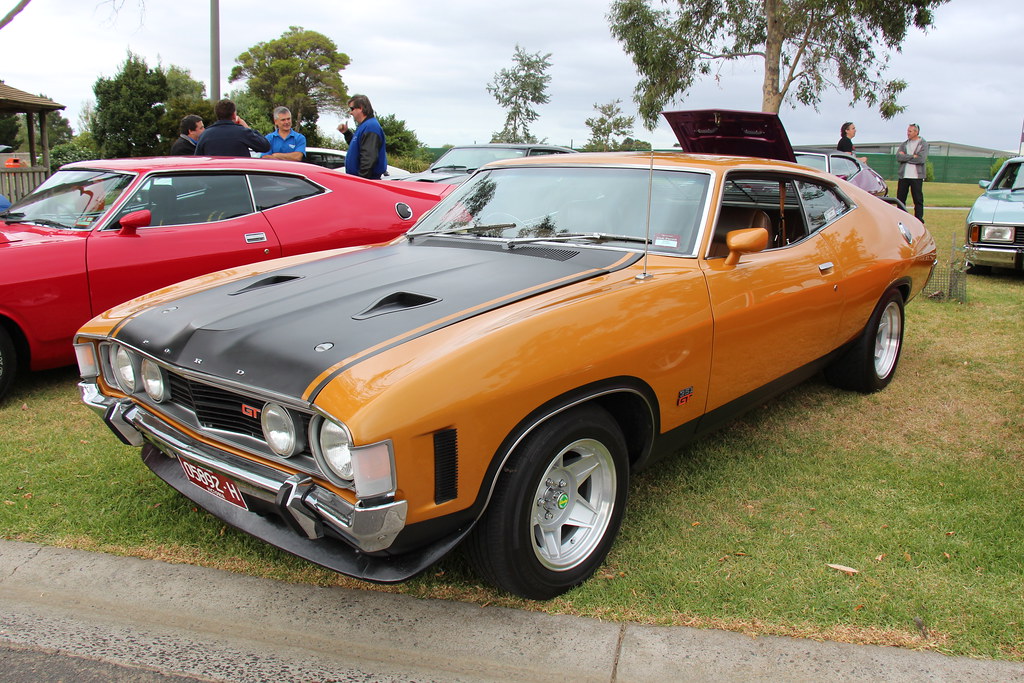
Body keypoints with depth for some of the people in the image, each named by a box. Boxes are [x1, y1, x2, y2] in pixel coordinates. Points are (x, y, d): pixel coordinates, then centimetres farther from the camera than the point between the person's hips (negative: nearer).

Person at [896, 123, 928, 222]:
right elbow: (898, 157, -3)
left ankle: (919, 220, 2)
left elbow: (921, 159, -14)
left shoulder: (923, 143, 0)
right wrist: (912, 156, -12)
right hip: (903, 176, 4)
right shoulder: (904, 144, 13)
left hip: (917, 176, -4)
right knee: (900, 199, 6)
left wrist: (905, 157, -8)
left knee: (918, 200, -1)